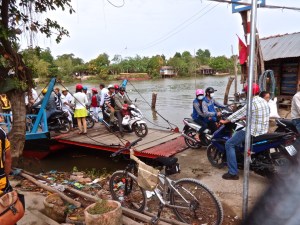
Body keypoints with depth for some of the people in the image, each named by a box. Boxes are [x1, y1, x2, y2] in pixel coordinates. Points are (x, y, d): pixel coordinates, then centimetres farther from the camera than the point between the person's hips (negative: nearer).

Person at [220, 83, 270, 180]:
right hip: (263, 130, 10)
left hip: (253, 131, -10)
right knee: (238, 133, 33)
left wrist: (225, 121, -3)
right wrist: (245, 117, 32)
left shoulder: (252, 103, -19)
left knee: (229, 144, -6)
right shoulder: (263, 101, 9)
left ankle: (233, 173, -7)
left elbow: (239, 113, -14)